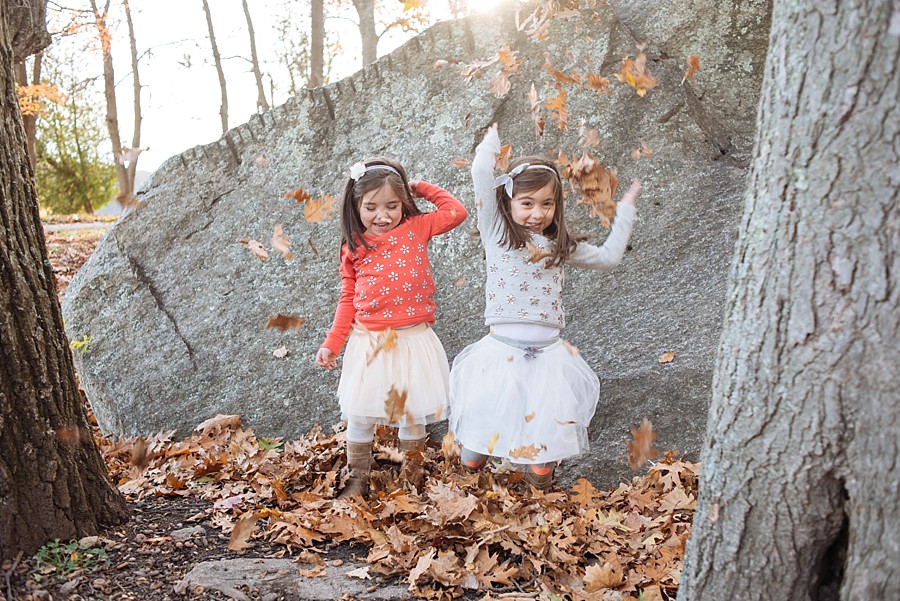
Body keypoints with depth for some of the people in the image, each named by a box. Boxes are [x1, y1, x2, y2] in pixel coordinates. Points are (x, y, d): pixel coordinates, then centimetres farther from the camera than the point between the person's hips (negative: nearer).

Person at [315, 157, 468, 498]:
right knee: (359, 416, 3)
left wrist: (421, 188, 4)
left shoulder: (416, 229, 3)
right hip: (369, 343, 1)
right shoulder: (353, 248, 4)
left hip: (412, 341, -1)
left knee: (412, 415, 6)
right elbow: (348, 300, 8)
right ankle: (357, 480, 21)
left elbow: (456, 212, -4)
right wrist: (332, 343, 3)